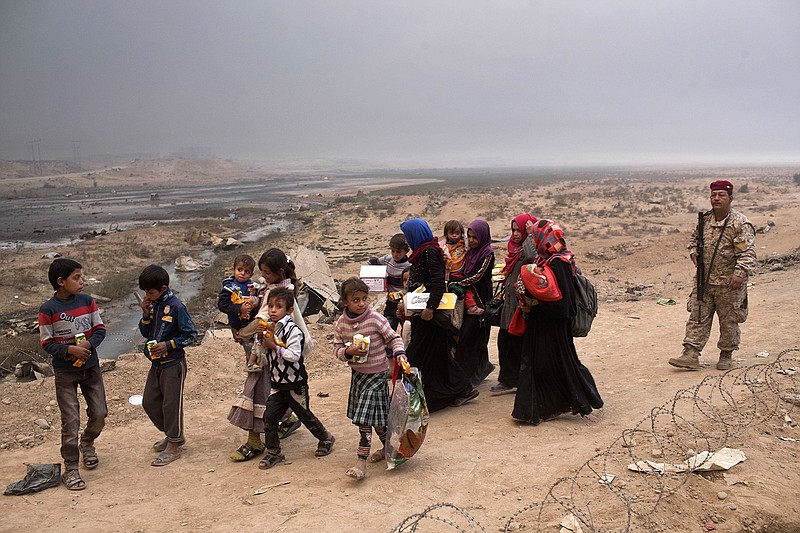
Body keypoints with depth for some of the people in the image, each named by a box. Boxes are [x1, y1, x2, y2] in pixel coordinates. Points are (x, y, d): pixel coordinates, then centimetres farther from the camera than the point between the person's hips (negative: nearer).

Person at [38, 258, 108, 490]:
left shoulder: (87, 301, 0)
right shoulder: (48, 309, -12)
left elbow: (100, 329, 2)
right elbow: (47, 343, -9)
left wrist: (89, 344, -17)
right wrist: (69, 350, -24)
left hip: (91, 367, 4)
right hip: (65, 373, -4)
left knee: (99, 414, 9)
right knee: (71, 421, -3)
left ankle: (87, 444, 40)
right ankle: (71, 469, 9)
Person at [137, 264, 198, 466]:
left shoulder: (175, 306, -17)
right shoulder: (152, 305, 4)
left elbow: (191, 334, -14)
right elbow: (145, 333, 10)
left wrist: (168, 345, -21)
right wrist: (146, 315, -7)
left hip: (173, 364, -8)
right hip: (156, 363, 8)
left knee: (171, 404, 0)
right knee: (149, 402, 14)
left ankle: (174, 446, 14)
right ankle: (172, 434, 31)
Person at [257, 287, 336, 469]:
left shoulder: (292, 330, -19)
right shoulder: (269, 328, 6)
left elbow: (294, 355, -27)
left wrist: (274, 346, -25)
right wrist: (265, 343, 0)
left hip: (295, 384, -7)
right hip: (277, 383, 7)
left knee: (305, 415, 9)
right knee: (269, 417, 0)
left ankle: (326, 439, 33)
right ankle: (273, 452, 14)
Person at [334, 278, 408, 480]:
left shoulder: (375, 319, -15)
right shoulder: (342, 323, -3)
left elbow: (394, 338, -6)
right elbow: (337, 348, 1)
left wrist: (399, 353, -24)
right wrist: (348, 351, -19)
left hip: (376, 374, -5)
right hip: (357, 373, 5)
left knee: (365, 417, -9)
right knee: (376, 417, 17)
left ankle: (361, 463, -5)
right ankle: (387, 447, 38)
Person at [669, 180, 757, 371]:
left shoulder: (741, 224, -12)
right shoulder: (704, 220, 6)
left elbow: (748, 253, -18)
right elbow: (694, 238, 26)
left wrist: (740, 273, -30)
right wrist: (694, 252, 6)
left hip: (729, 284, -5)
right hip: (704, 281, 5)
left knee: (728, 321, 9)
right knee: (698, 317, 2)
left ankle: (726, 355, 26)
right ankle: (691, 355, 3)